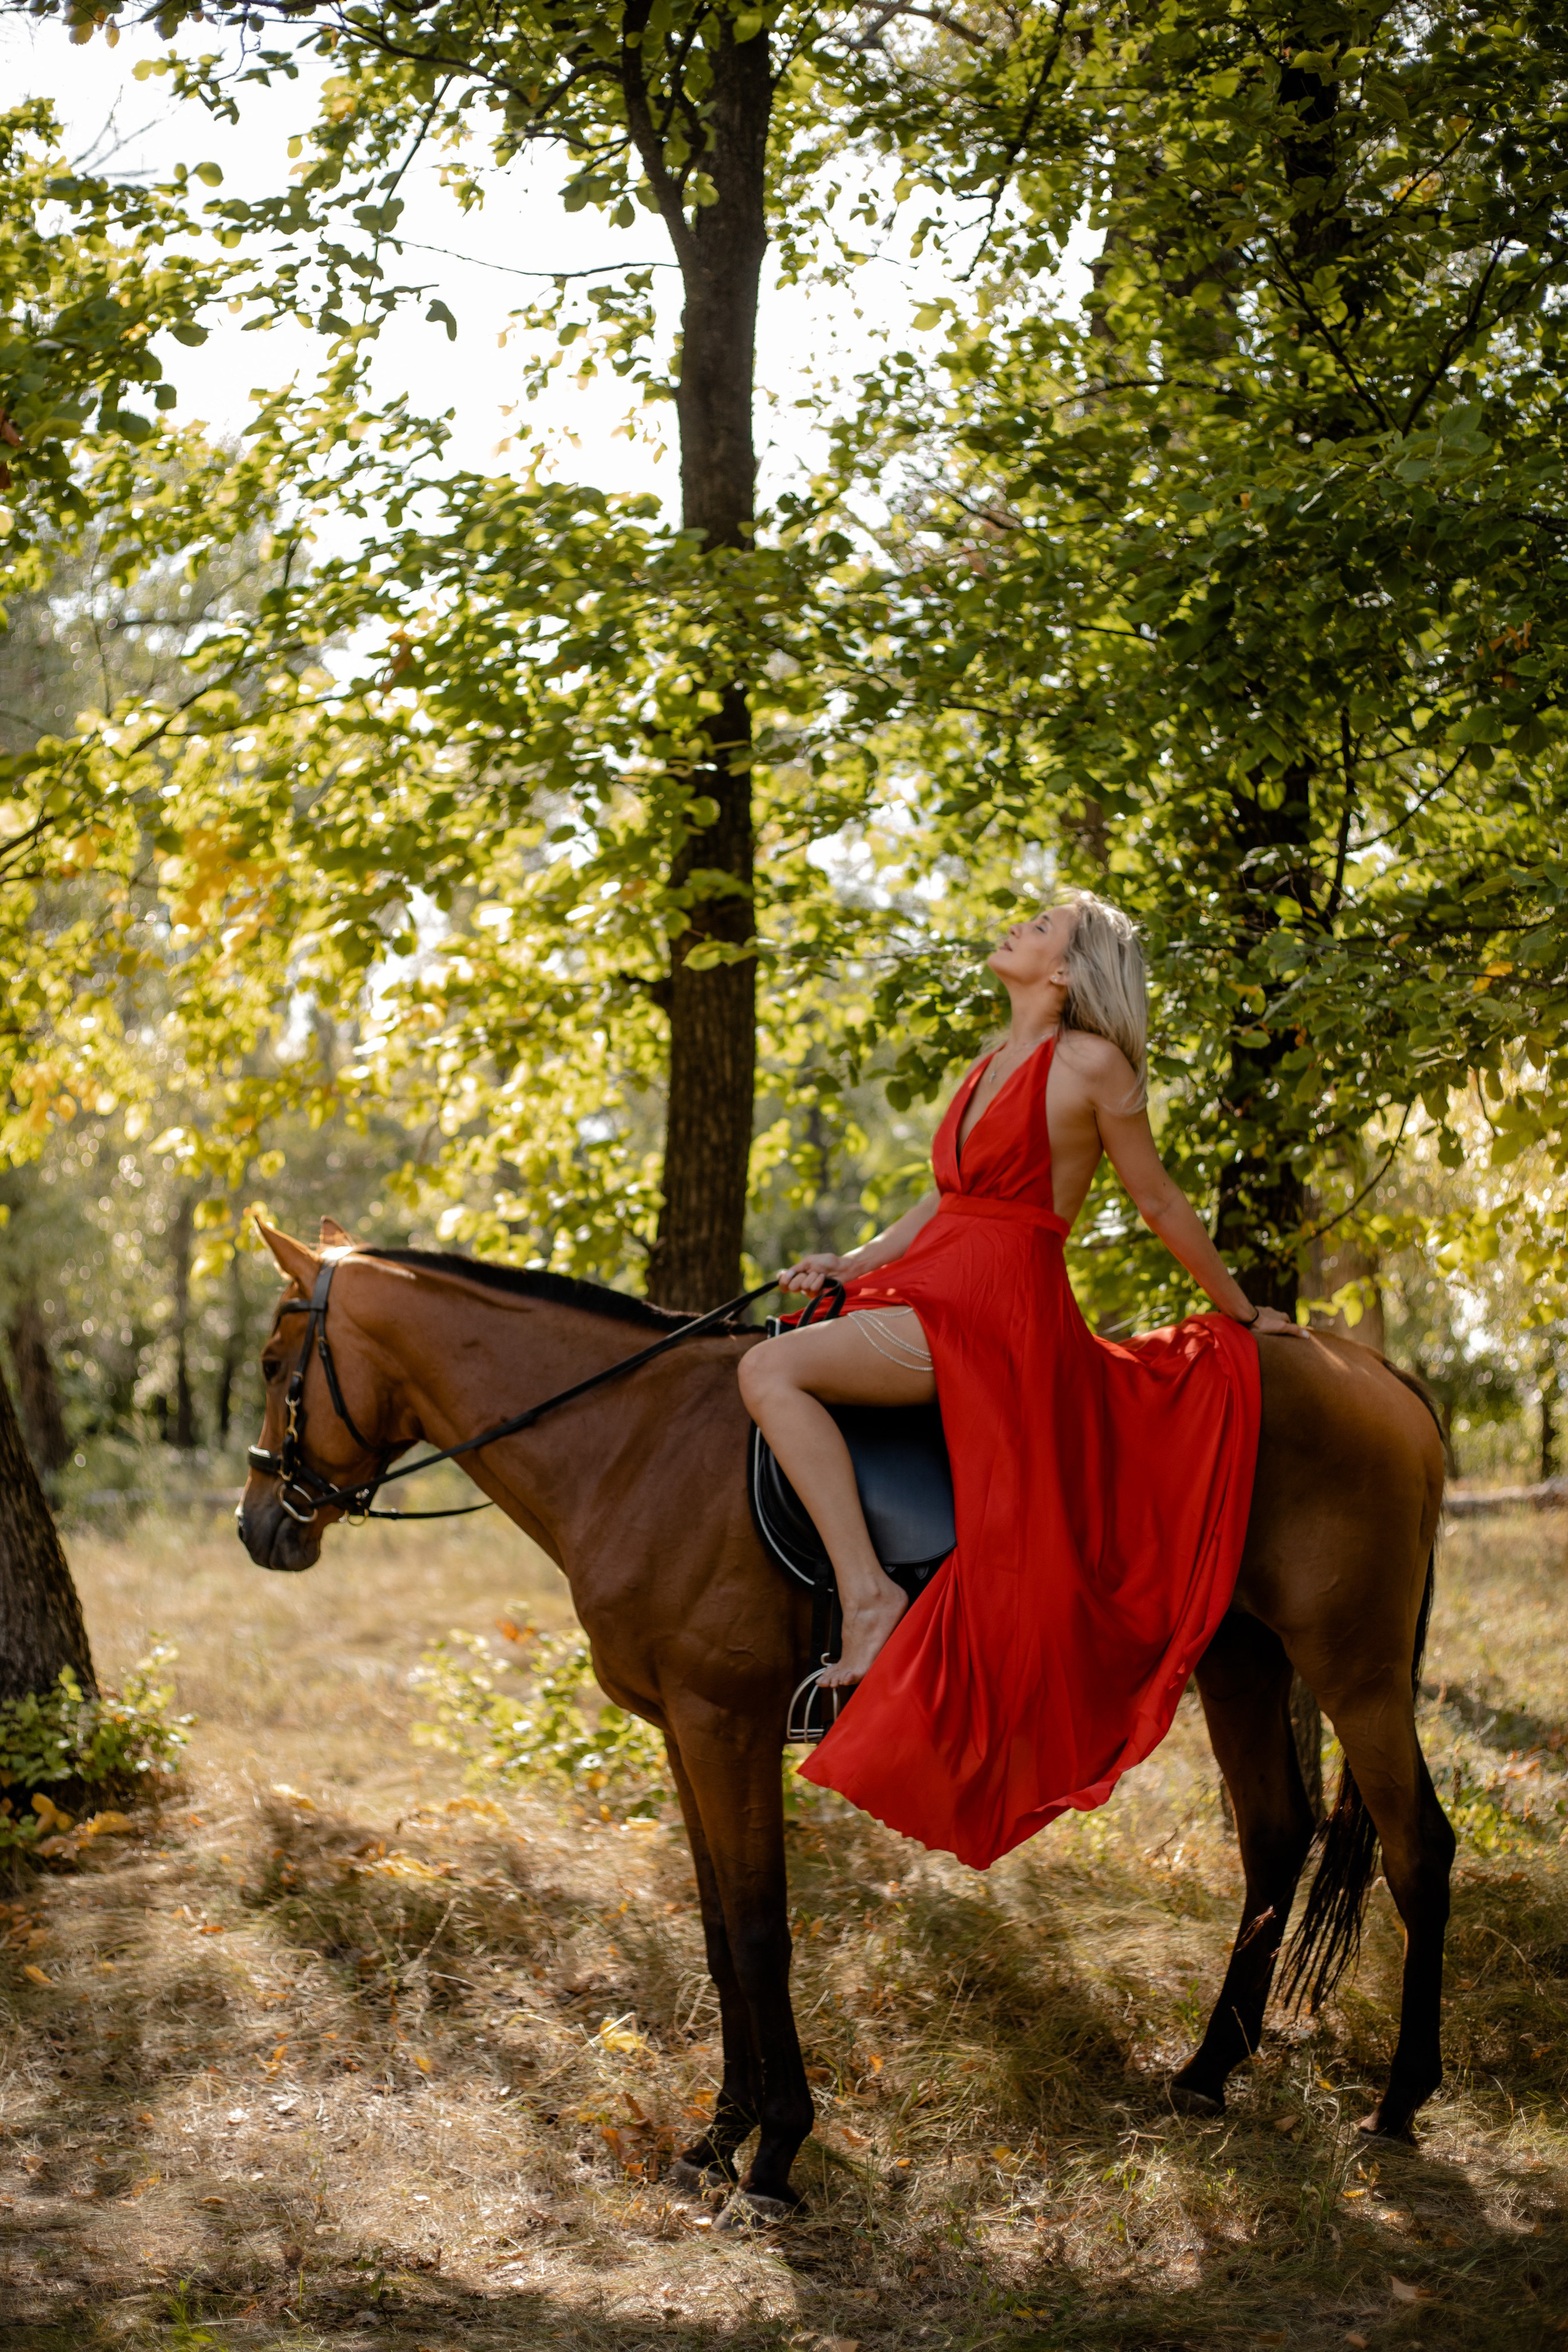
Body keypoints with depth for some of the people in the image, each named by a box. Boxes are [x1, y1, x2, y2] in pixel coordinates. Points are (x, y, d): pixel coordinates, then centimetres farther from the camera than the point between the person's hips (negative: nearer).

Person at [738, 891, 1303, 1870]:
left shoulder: (1092, 1066, -7)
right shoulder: (997, 1064, 18)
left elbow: (1163, 1206, 1)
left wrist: (1242, 1313, 9)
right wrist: (848, 1265, 8)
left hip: (997, 1311, -9)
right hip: (936, 1293, 9)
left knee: (770, 1370, -24)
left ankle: (869, 1596, -24)